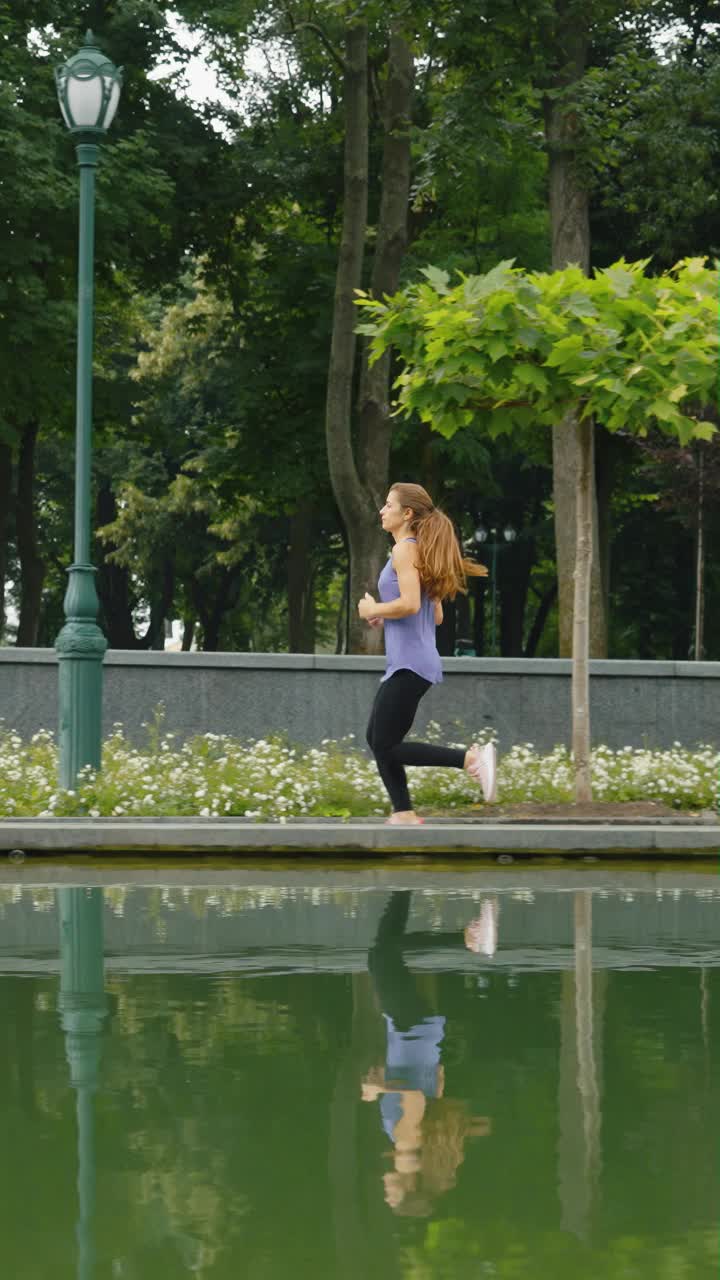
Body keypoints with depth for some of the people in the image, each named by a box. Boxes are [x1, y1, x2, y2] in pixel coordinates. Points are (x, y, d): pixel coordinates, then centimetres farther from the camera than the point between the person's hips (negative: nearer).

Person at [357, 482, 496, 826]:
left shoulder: (405, 550, -10)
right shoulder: (420, 552, 18)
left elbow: (410, 603, -24)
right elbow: (436, 616, 20)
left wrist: (373, 610, -8)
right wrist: (385, 617, 14)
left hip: (410, 664, -10)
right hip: (405, 664, 10)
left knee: (387, 746, -9)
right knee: (376, 737, 14)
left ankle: (472, 758, -16)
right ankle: (403, 813, 12)